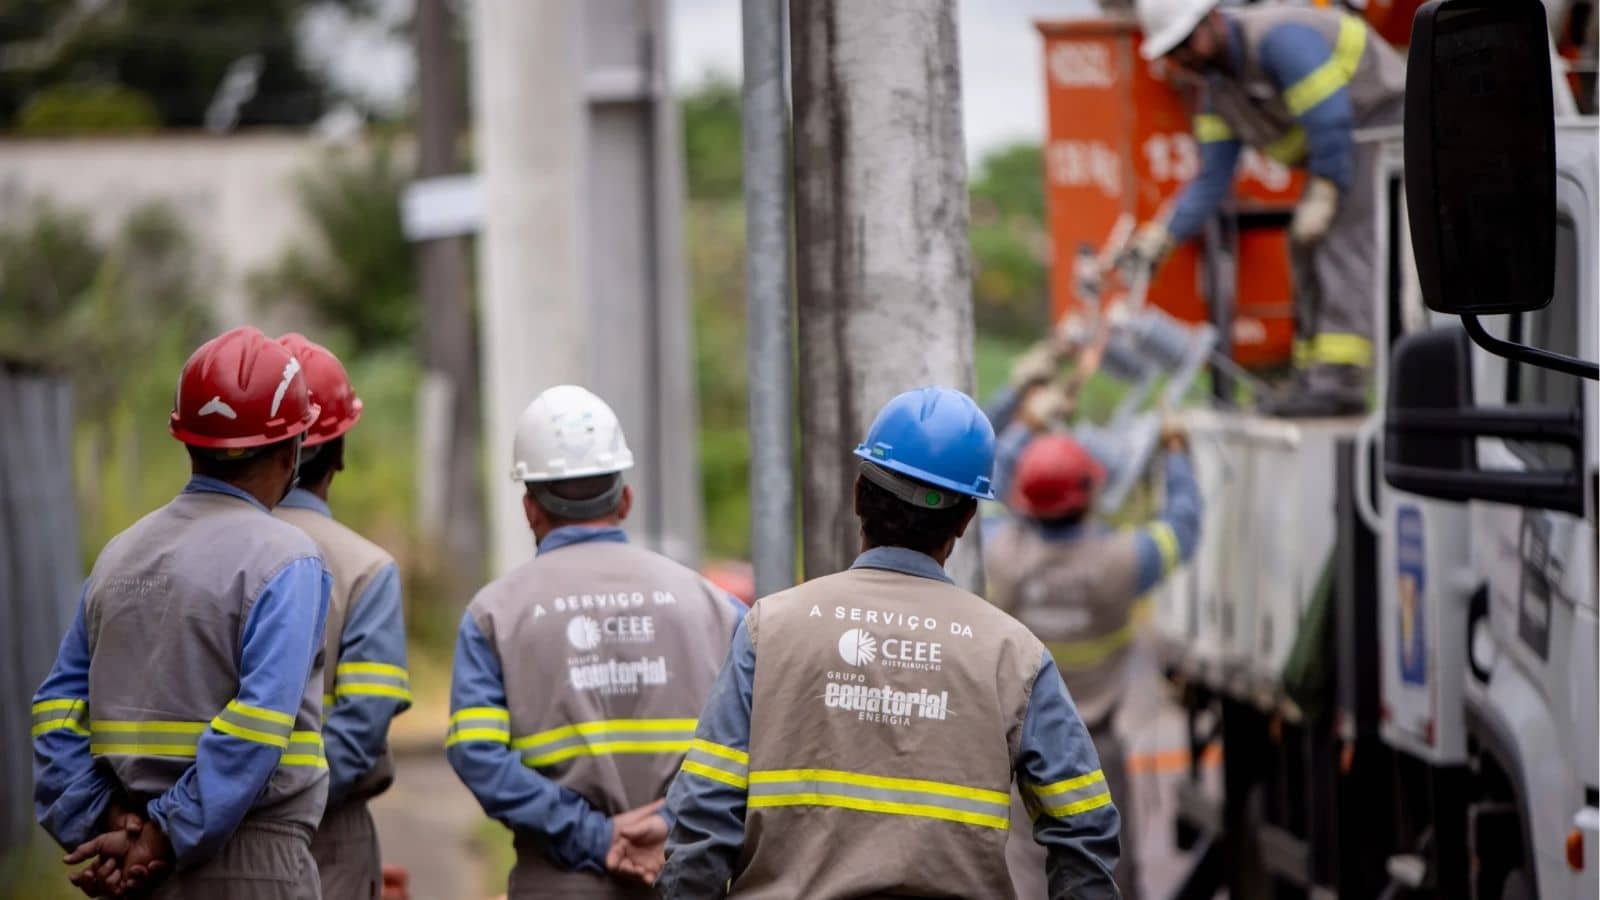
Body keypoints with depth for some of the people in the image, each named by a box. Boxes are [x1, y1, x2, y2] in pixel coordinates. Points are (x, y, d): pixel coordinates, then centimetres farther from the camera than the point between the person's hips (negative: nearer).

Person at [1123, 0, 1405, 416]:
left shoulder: (1277, 38, -24)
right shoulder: (1217, 89, 6)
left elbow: (1330, 120, -28)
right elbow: (1212, 178, 6)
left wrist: (1323, 196, -24)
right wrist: (1165, 236, -4)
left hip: (1383, 123, -10)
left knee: (1345, 235, -21)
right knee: (1307, 248, 8)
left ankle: (1340, 378, -28)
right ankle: (1313, 377, 12)